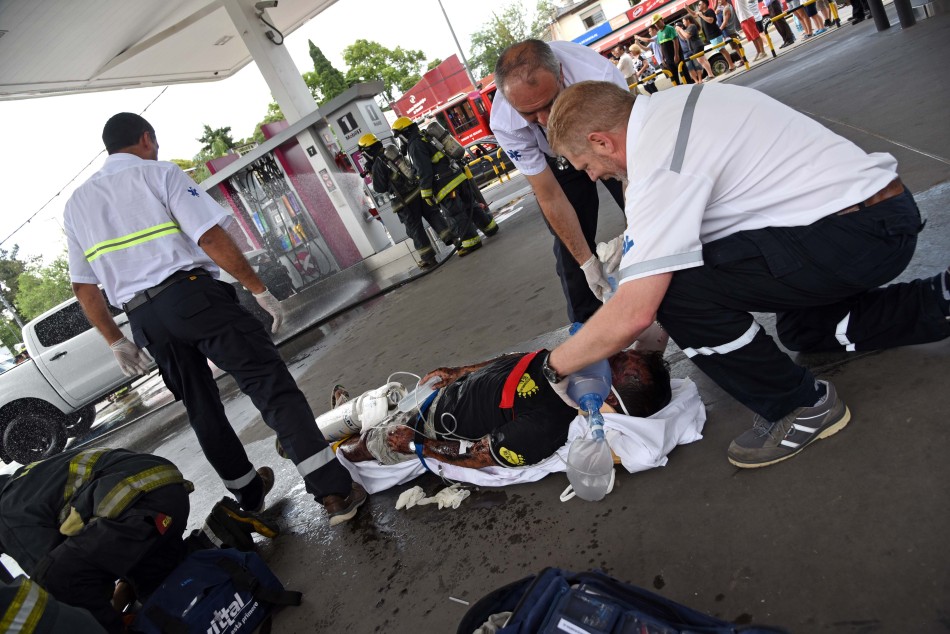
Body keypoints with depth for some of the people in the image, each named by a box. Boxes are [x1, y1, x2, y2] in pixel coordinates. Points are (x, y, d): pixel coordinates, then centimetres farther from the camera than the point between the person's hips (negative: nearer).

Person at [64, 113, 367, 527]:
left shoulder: (76, 203, 19)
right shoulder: (158, 173, 2)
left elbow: (83, 285, 17)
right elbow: (211, 237, -11)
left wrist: (116, 342, 22)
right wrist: (260, 290, -8)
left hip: (143, 318, 6)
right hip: (192, 294, -6)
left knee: (201, 408, 18)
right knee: (271, 385, -9)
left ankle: (248, 493, 30)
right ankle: (334, 491, -16)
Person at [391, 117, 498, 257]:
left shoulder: (415, 146, -8)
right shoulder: (427, 138, 19)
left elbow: (424, 171, -16)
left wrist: (426, 192, -13)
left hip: (445, 185, -9)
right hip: (458, 177, 9)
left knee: (457, 215, -1)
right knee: (470, 205, 19)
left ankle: (471, 241, 3)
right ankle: (490, 226, 29)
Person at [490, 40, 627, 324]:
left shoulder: (600, 77, -41)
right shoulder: (504, 124, -34)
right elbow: (551, 198, -24)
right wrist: (587, 261, -23)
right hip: (558, 159, 1)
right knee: (570, 248, -3)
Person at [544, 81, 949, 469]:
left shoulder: (657, 161, -23)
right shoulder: (669, 108, 6)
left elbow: (632, 315, -27)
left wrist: (555, 367, -14)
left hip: (860, 232, -10)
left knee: (674, 289, -19)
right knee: (803, 330, 30)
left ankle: (802, 408, -2)